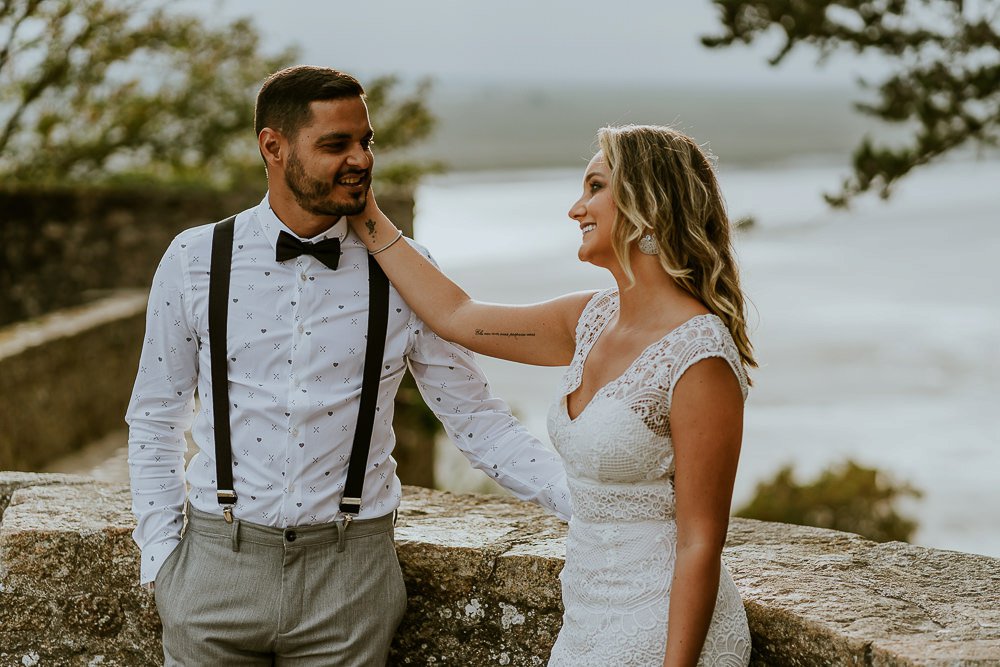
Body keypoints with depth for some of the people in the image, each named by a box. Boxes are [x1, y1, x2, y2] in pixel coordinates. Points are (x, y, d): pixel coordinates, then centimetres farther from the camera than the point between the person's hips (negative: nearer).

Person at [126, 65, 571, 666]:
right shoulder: (194, 261, 0)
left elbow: (475, 418, 1)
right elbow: (155, 420, 8)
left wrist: (582, 495, -10)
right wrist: (160, 555, 1)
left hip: (349, 574, 0)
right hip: (218, 565, 0)